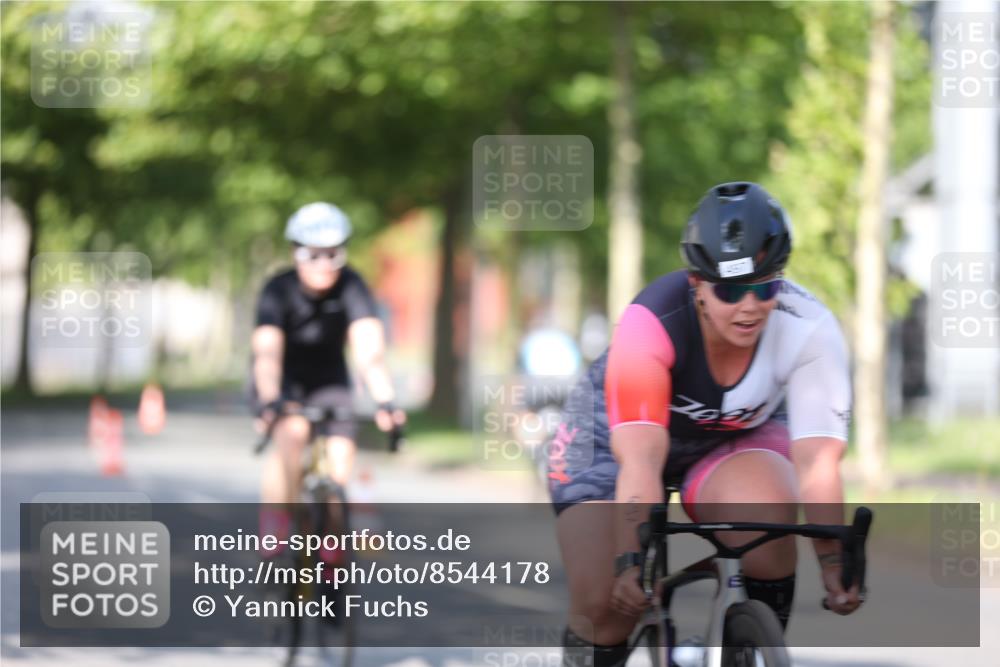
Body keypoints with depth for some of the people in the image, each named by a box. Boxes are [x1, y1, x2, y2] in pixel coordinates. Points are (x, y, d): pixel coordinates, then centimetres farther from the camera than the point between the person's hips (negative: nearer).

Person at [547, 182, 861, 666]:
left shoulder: (809, 330, -29)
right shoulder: (648, 326, -35)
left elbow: (816, 459, -34)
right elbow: (641, 461, -42)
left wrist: (833, 559, -47)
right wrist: (633, 561, -53)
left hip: (735, 441, 1)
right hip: (614, 434, -1)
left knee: (767, 512, -32)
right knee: (606, 602, -15)